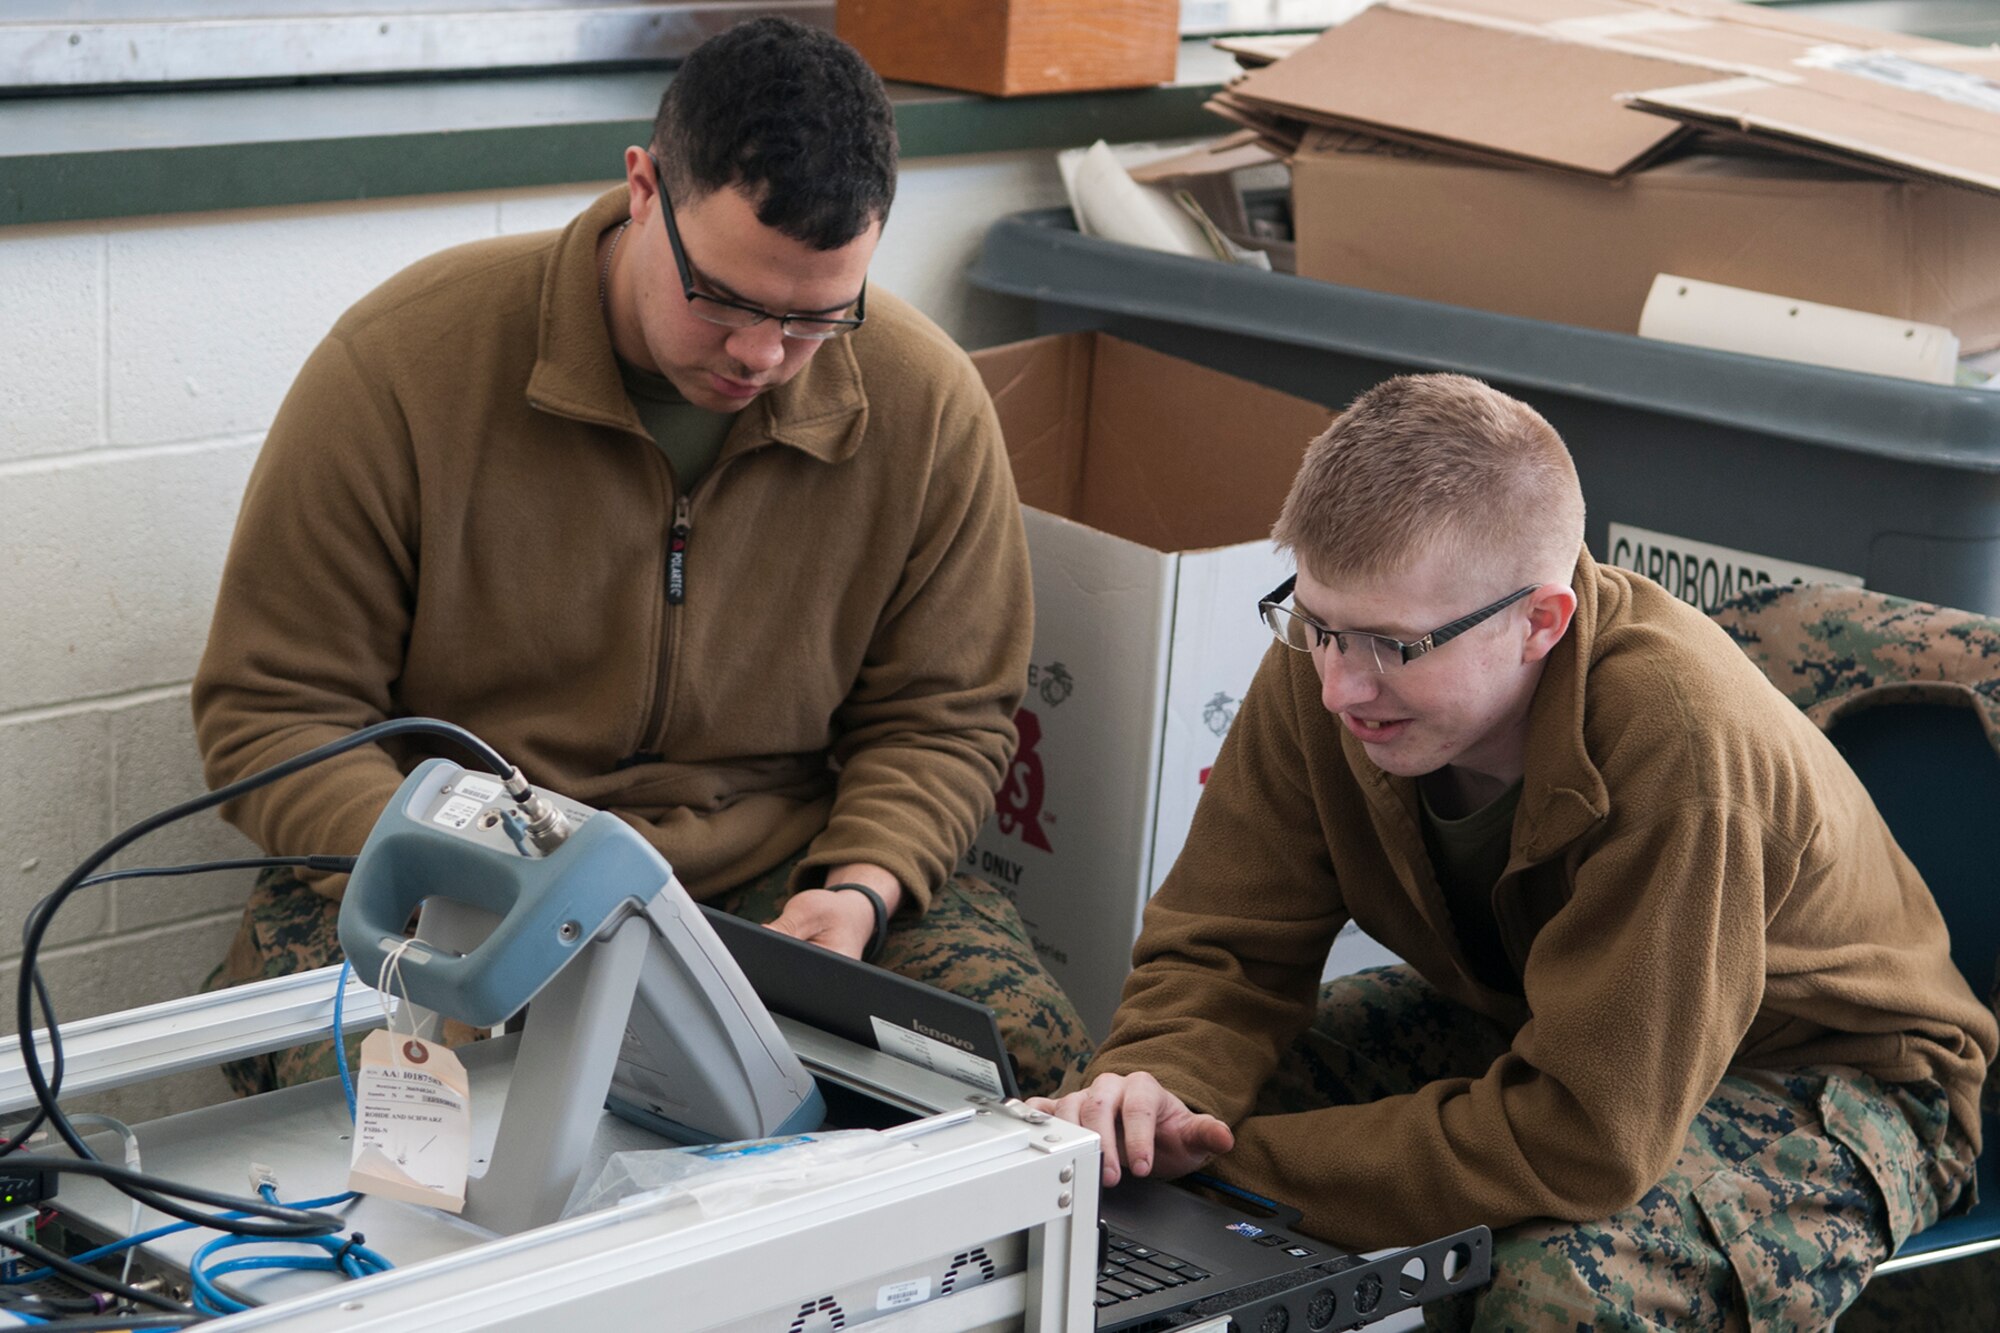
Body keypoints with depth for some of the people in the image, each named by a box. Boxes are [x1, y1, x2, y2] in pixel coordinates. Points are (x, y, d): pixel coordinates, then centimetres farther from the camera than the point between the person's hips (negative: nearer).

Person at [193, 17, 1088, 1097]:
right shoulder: (402, 364, -14)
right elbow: (272, 711, -10)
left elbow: (940, 717, 5)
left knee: (1031, 1052, -23)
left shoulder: (926, 405, -7)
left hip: (776, 870, 3)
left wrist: (862, 887, -16)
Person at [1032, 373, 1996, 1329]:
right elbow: (1225, 946, -13)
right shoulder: (1326, 663, -20)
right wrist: (1157, 1090, -36)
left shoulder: (1674, 747, -39)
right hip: (1514, 1020, 6)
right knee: (1202, 1094, -13)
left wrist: (1242, 1161, -35)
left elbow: (1583, 1142, -37)